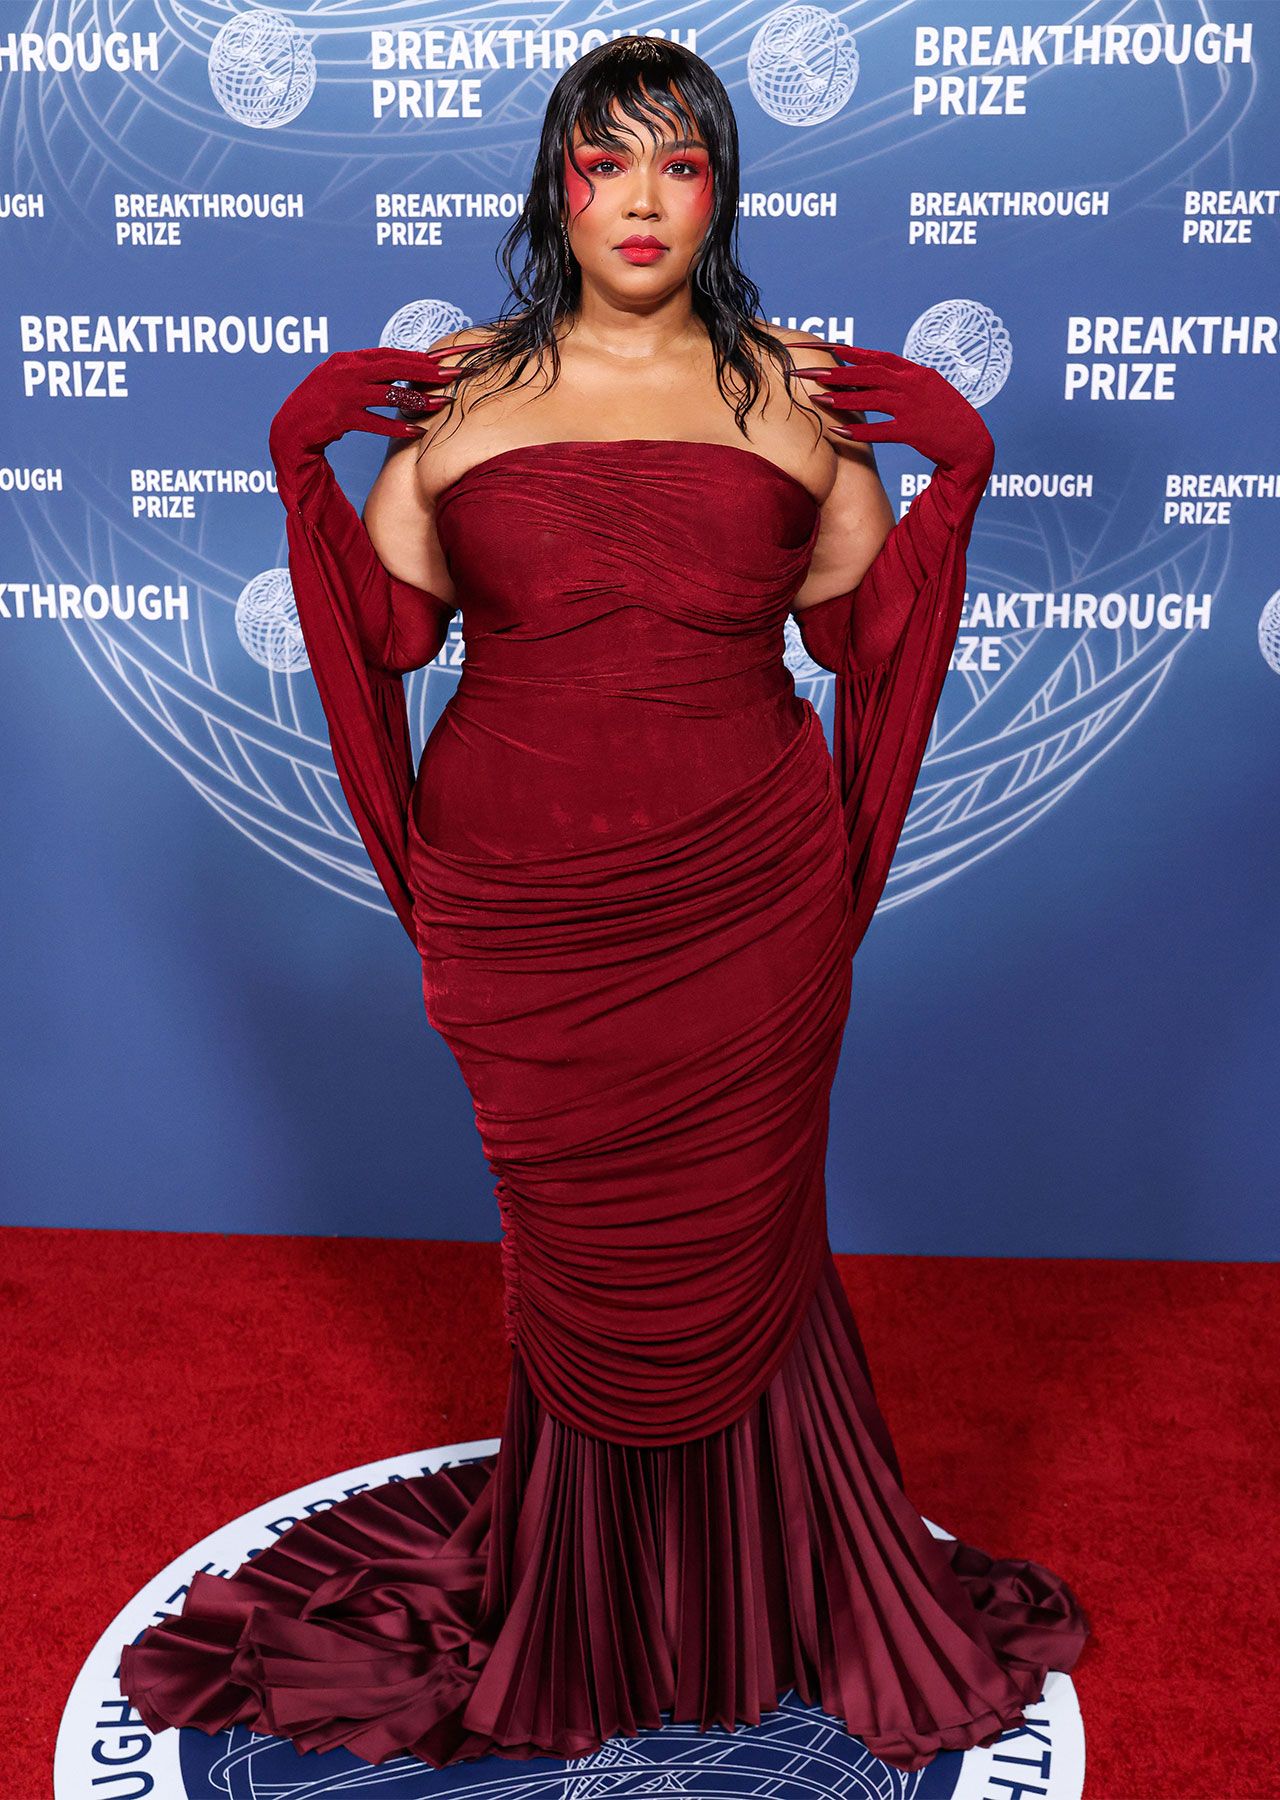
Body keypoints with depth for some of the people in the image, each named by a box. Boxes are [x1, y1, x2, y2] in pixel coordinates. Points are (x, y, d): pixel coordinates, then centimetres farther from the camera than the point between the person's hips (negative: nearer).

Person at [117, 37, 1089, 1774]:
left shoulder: (803, 395, 5)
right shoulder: (454, 392, 6)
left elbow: (862, 633, 7)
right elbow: (390, 633, 6)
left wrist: (952, 477, -3)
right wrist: (304, 462, -2)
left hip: (745, 901, 0)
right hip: (525, 912, 1)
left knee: (740, 1238, 10)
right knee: (576, 1250, 12)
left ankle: (766, 1590, 36)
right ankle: (581, 1608, 37)